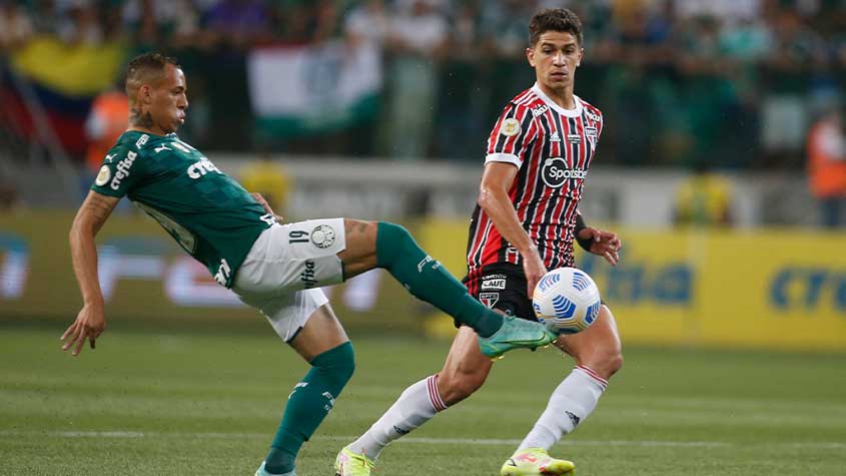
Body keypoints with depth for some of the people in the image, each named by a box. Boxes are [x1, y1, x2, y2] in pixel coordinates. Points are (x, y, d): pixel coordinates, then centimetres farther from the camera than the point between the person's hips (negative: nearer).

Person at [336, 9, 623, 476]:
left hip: (554, 268, 7)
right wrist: (530, 256, -27)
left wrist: (587, 237, 12)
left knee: (605, 351, -17)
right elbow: (491, 193, -19)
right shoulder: (525, 113, -8)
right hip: (505, 263, -7)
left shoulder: (590, 120, 17)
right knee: (462, 379, -13)